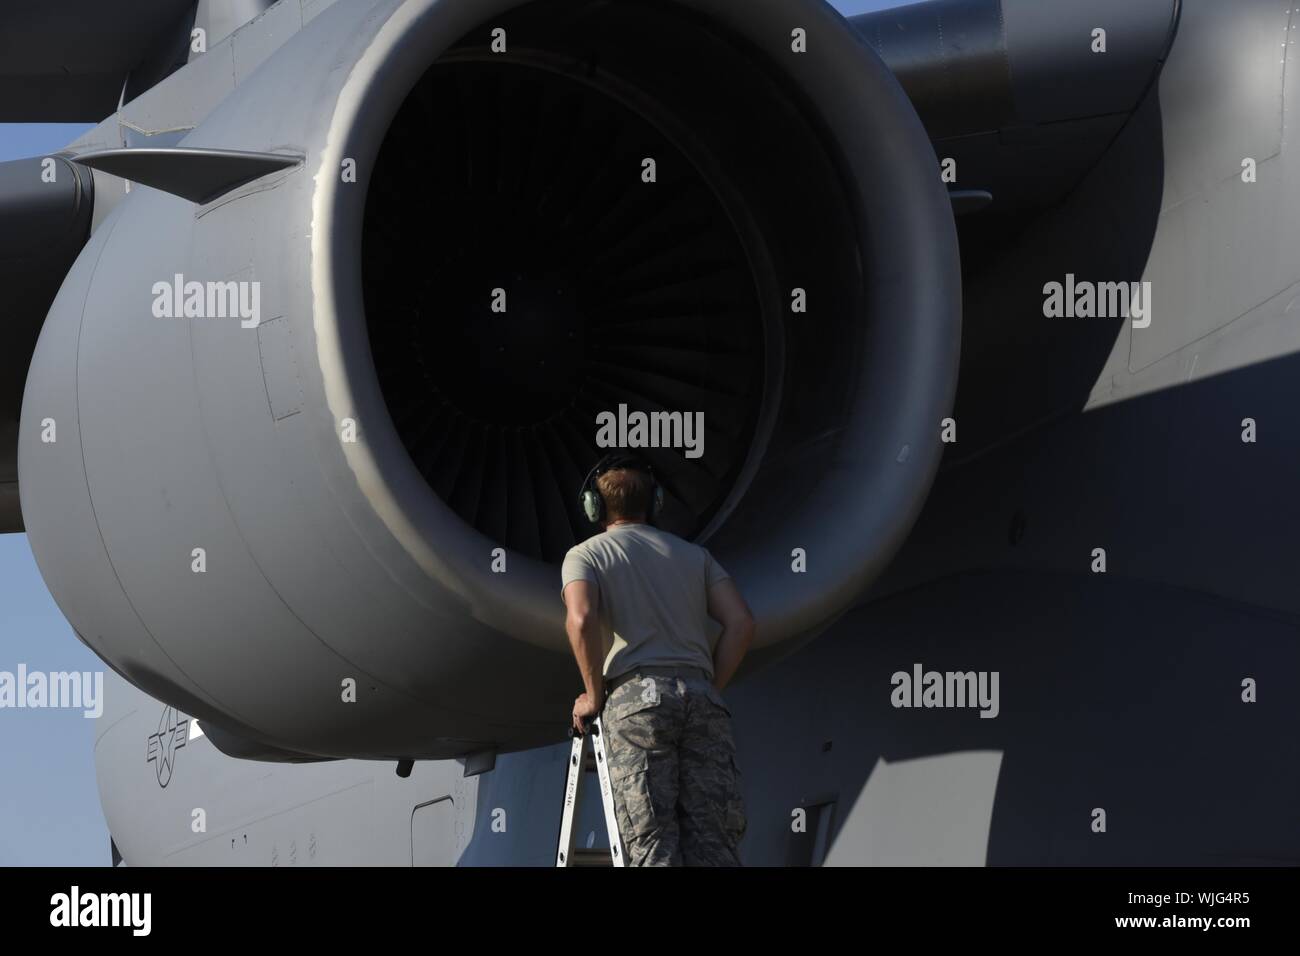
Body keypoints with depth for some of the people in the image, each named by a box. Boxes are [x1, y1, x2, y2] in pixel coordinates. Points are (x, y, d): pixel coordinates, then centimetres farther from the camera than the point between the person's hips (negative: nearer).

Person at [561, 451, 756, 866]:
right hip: (702, 700, 3)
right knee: (714, 838, -3)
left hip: (636, 697, -3)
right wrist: (708, 689, 14)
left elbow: (580, 619, -9)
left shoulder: (585, 554, 12)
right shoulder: (693, 554, 23)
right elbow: (741, 622, 9)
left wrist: (594, 695, 1)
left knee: (652, 843, -10)